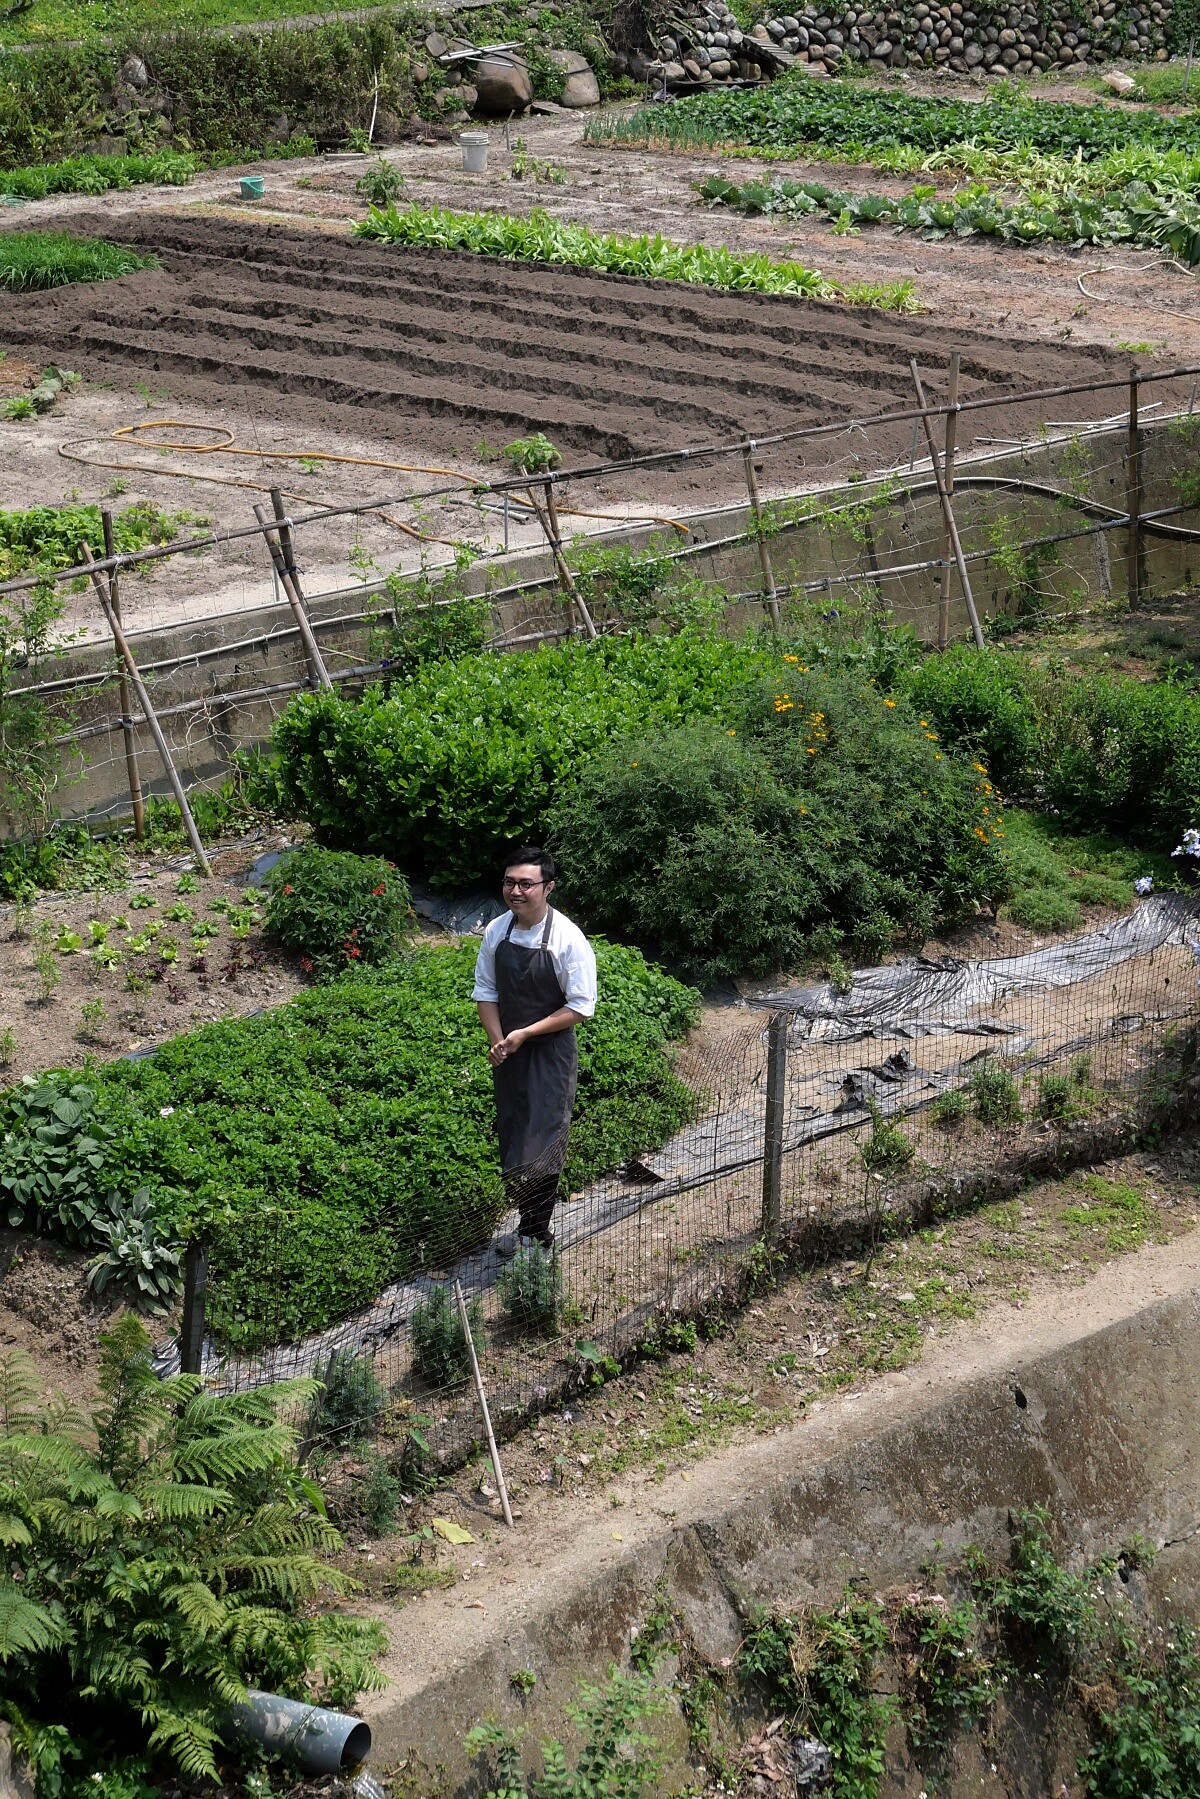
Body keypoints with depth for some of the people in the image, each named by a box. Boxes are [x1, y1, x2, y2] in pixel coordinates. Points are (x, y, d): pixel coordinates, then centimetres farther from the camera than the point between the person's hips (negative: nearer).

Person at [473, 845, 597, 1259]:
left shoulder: (568, 939, -17)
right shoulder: (496, 931, -2)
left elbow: (581, 1007, -15)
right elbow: (486, 991, 8)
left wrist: (524, 1034, -18)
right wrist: (498, 1040, -7)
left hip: (551, 1052, -5)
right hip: (508, 1053, 5)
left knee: (542, 1142, -5)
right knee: (511, 1135, 12)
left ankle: (533, 1232, 5)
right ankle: (529, 1221, 25)